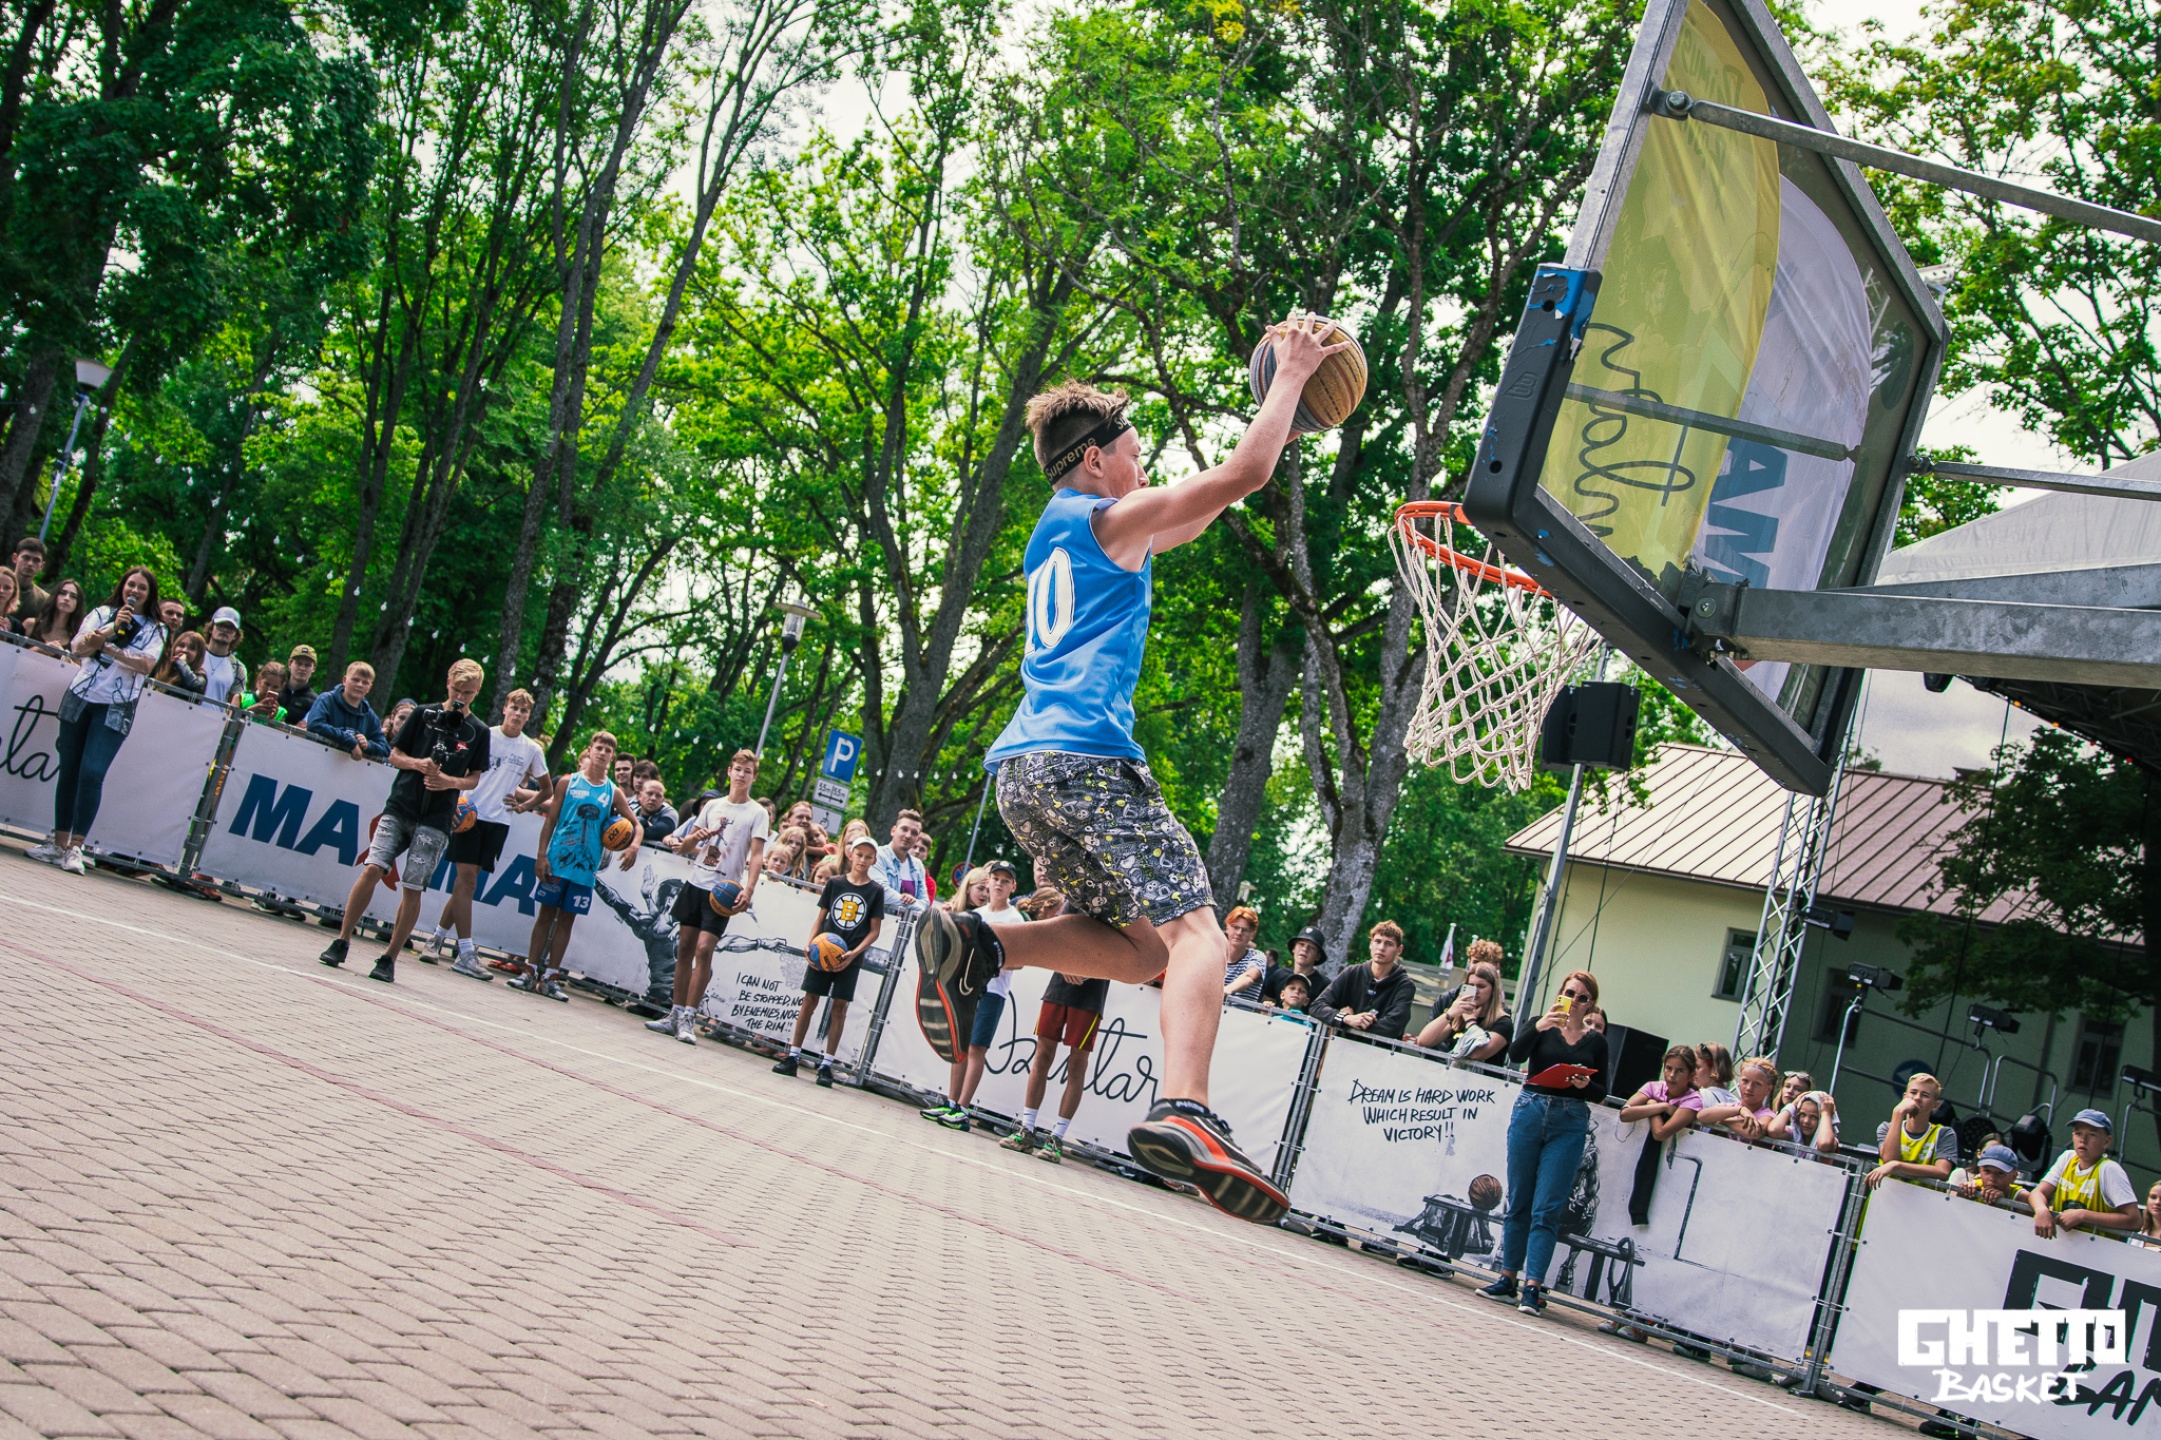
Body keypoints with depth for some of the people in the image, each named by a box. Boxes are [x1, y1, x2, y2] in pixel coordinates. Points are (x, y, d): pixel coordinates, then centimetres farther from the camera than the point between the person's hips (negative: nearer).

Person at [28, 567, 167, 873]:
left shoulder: (154, 630, 5)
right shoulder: (102, 614, 9)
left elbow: (145, 665, -11)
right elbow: (78, 648, -4)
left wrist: (107, 648, -18)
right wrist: (112, 628, -14)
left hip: (116, 710, -3)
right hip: (80, 699, 3)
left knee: (92, 773, -13)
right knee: (68, 770, 5)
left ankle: (75, 848, -10)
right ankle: (58, 843, 13)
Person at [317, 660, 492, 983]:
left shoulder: (479, 732, 6)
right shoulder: (424, 714, 8)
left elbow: (474, 778, 10)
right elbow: (394, 754, 11)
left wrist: (450, 781, -10)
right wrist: (418, 764, -9)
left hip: (436, 819, -1)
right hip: (400, 807, 1)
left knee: (412, 888, -4)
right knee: (372, 869, -12)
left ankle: (389, 958, 5)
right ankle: (342, 940, -1)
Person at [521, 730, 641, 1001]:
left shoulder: (614, 793, 6)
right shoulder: (568, 782, 3)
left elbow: (635, 824, 12)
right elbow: (550, 819, 2)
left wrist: (634, 846, -8)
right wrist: (542, 854, -6)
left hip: (585, 867, 1)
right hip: (557, 860, -1)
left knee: (566, 920, 5)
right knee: (546, 914, 2)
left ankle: (551, 977, 9)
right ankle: (530, 972, 8)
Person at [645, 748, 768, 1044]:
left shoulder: (758, 813, -1)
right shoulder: (713, 806, 13)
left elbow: (756, 856, -8)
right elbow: (684, 846, 17)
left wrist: (749, 890, -21)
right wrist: (694, 838, -7)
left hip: (723, 890, -5)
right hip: (696, 882, 5)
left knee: (703, 949, -14)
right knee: (685, 947, 5)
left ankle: (688, 1019, -10)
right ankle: (676, 1015, 13)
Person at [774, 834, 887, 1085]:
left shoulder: (876, 891, 1)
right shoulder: (834, 883, 5)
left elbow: (874, 931, 1)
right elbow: (820, 918, 8)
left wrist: (854, 953, -12)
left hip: (850, 958, -1)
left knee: (839, 1007, 0)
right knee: (809, 1000, 0)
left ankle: (826, 1065, 6)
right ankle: (792, 1057, 8)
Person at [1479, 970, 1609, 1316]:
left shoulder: (1596, 1041, 9)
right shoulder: (1542, 1026, 6)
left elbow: (1601, 1093, 10)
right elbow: (1516, 1054, -12)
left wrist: (1586, 1085, -12)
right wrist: (1540, 1027, -27)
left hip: (1570, 1124, 0)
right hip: (1530, 1113, 1)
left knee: (1547, 1208, -6)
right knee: (1519, 1201, 6)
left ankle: (1533, 1287, -9)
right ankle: (1507, 1279, 13)